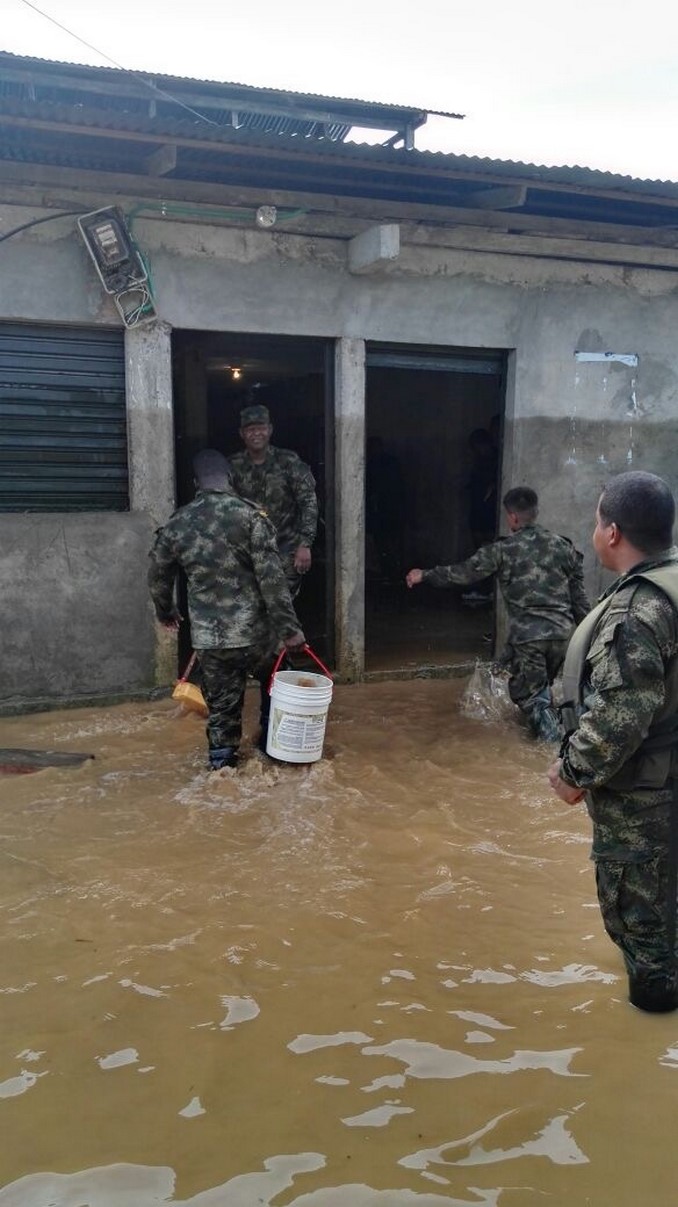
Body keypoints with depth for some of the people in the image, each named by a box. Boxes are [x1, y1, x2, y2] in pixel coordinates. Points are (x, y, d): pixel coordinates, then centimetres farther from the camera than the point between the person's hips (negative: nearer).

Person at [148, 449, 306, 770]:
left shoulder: (175, 525, 3)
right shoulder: (251, 515, -10)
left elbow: (158, 577, 15)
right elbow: (272, 579, -15)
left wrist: (166, 612, 34)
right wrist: (289, 628, -12)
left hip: (208, 638, 2)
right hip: (255, 632, -2)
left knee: (221, 706, 15)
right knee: (275, 689, 24)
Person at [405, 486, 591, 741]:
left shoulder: (504, 549, -4)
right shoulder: (563, 546, 8)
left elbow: (464, 572, 1)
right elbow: (578, 594, 11)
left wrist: (425, 575, 14)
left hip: (526, 635, -4)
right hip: (561, 632, 5)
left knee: (528, 693, 7)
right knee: (540, 686, 24)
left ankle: (554, 741, -5)